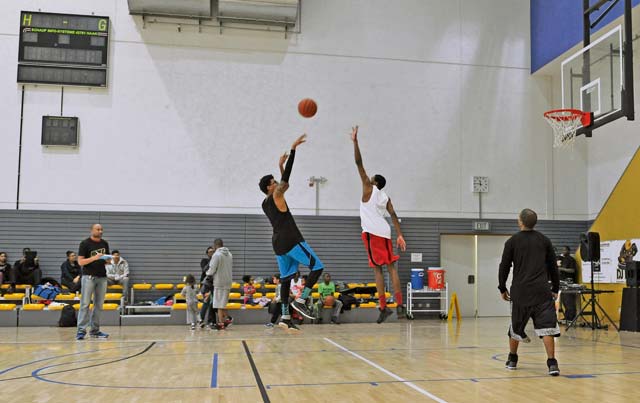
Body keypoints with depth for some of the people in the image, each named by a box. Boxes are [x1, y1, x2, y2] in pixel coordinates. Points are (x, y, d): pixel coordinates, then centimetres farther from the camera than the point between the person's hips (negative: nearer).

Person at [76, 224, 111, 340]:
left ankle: (95, 330, 13)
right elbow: (80, 261, -8)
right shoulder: (85, 243, -3)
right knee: (85, 304, -7)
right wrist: (94, 258, -21)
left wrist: (108, 260, -3)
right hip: (89, 277, -5)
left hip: (102, 277, 5)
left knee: (99, 304, 6)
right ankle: (81, 330, -5)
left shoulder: (105, 243, 12)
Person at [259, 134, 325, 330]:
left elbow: (284, 184, 29)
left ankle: (285, 316, 3)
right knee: (317, 267, -4)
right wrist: (293, 149, -7)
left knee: (286, 278, 8)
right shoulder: (276, 196, -5)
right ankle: (301, 301, -11)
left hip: (278, 243, 9)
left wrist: (280, 164, 28)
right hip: (291, 240, -9)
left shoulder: (265, 203, 17)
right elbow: (286, 178, -10)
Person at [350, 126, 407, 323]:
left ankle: (383, 307, -10)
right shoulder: (385, 197, 16)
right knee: (391, 267, 6)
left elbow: (359, 163, -3)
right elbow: (393, 215, 7)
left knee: (378, 269, -7)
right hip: (384, 233, 6)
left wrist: (355, 141, -1)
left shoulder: (369, 188, 2)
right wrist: (400, 235, 5)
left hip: (372, 233, -6)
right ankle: (399, 304, 2)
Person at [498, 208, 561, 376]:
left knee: (516, 326, 15)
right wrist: (555, 288, 19)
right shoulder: (544, 240, 7)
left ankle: (512, 359, 29)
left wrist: (503, 288, 14)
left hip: (520, 290, 0)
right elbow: (553, 267, 11)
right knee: (546, 326, -4)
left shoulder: (512, 241, 1)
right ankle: (552, 363, -15)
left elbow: (504, 267, 2)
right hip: (542, 290, 1)